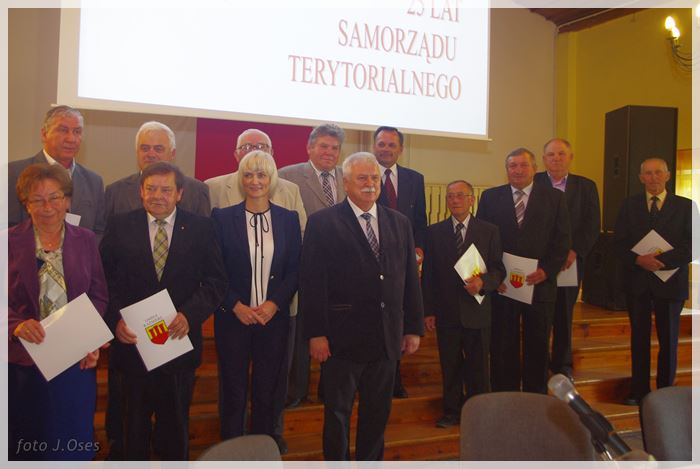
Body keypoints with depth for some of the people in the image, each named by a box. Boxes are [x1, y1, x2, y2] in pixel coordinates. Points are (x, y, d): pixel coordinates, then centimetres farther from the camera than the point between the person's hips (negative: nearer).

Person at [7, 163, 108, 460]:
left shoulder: (86, 240, 3)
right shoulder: (10, 242, -3)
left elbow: (99, 296, 5)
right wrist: (17, 325, -22)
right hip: (23, 362, -1)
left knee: (75, 443, 11)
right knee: (25, 445, 12)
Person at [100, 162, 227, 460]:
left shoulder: (201, 228, -3)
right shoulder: (120, 227, -1)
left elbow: (215, 282, -5)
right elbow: (105, 280, -2)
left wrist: (189, 314, -20)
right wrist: (115, 320, -17)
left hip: (179, 340, 0)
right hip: (132, 340, 0)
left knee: (176, 424, 17)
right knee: (134, 424, 18)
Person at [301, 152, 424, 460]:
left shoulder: (399, 223, 9)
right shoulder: (322, 223, -5)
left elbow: (410, 279, 10)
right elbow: (311, 282, -9)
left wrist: (414, 328, 8)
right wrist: (316, 333, -13)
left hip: (387, 338, 4)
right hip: (342, 338, -4)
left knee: (378, 412, 16)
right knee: (337, 412, 11)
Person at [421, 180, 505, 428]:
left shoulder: (489, 231, 2)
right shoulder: (434, 232, 4)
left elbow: (499, 269, 1)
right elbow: (428, 274, 3)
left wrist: (483, 282, -20)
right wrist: (428, 310, -1)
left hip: (477, 312, -1)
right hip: (446, 312, 1)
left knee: (478, 366, 9)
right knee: (450, 365, 10)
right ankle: (452, 411, 25)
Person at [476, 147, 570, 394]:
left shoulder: (554, 197, 5)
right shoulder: (490, 197, 6)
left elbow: (563, 239, 2)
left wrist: (547, 270, -12)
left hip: (540, 283, 0)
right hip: (501, 285, 0)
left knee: (538, 347, 10)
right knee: (502, 348, 7)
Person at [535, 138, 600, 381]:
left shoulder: (586, 186, 7)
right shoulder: (533, 183, 0)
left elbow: (592, 225, 1)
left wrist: (575, 251, -13)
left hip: (569, 261, 2)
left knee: (564, 315, 12)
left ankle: (562, 364, 26)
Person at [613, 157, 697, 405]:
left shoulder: (685, 206, -1)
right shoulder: (629, 205, 6)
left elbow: (691, 247, -8)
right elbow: (619, 243, 1)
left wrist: (660, 260, -20)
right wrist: (639, 259, -17)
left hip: (670, 281, -1)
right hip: (637, 280, 2)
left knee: (668, 340, 7)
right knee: (639, 337, 9)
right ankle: (639, 390, 19)